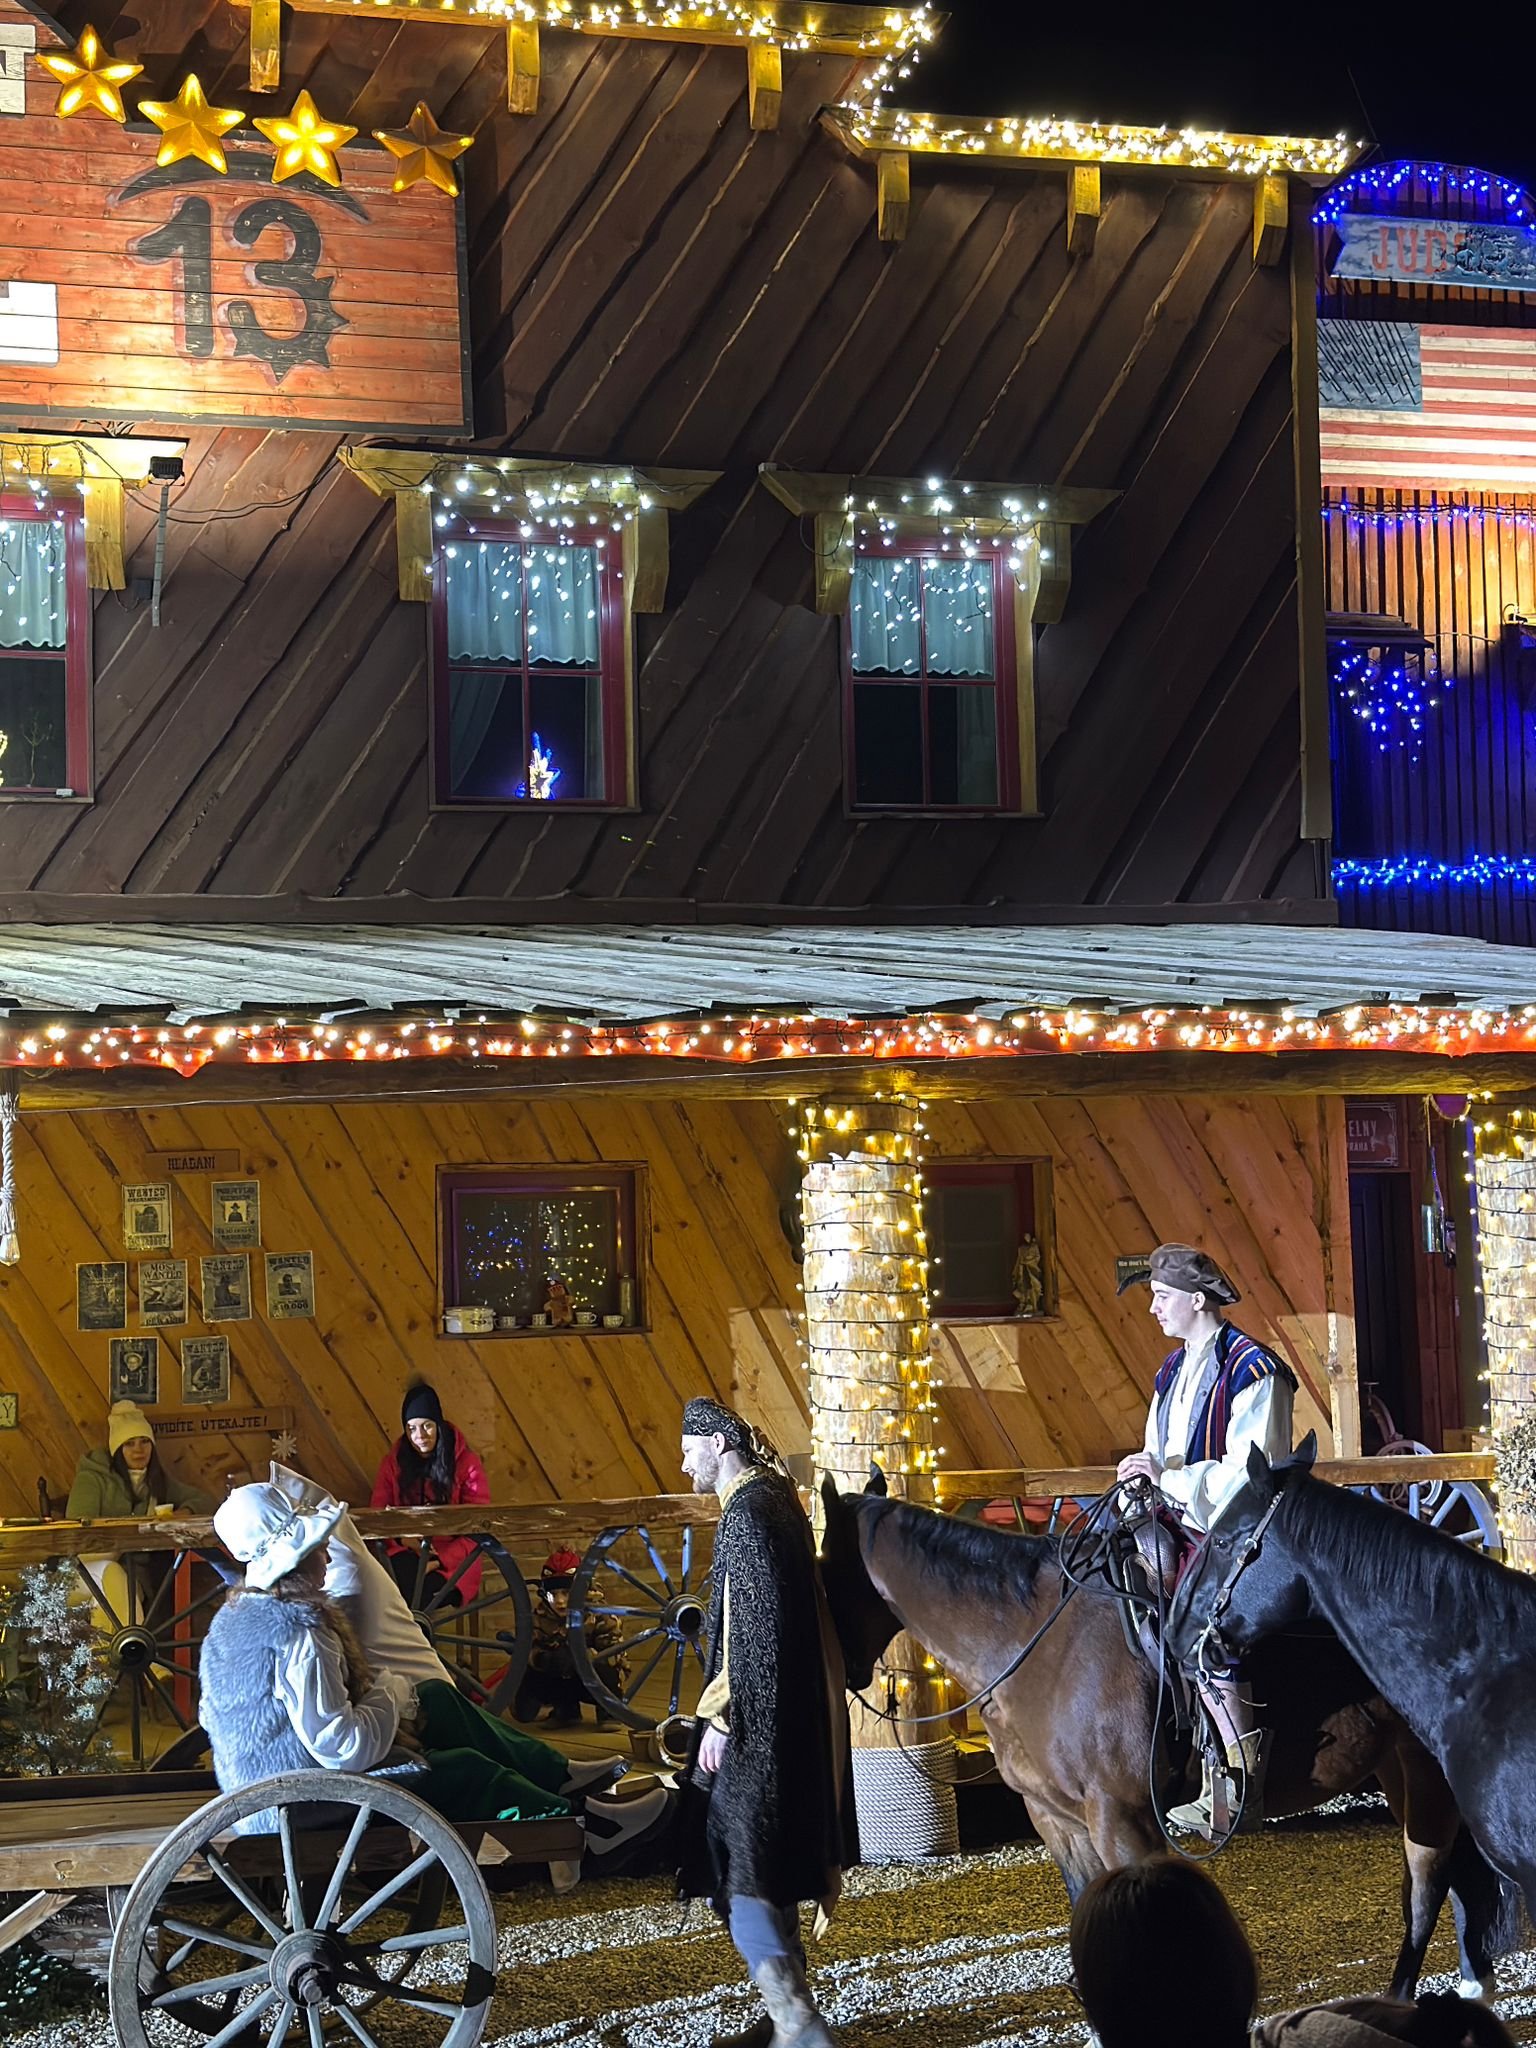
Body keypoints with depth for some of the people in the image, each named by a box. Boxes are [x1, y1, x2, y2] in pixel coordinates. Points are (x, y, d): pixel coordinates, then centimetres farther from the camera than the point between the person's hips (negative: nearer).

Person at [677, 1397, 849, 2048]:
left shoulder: (746, 1512, -17)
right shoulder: (773, 1494, 12)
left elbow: (750, 1629, -22)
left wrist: (719, 1718, -18)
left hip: (758, 1718, -10)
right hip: (793, 1713, 10)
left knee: (737, 1868, -8)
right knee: (768, 1867, 17)